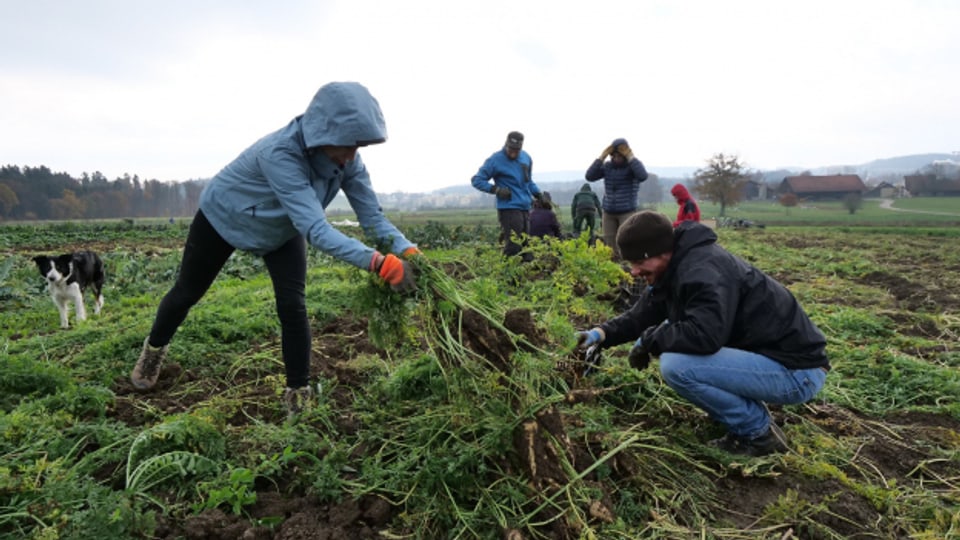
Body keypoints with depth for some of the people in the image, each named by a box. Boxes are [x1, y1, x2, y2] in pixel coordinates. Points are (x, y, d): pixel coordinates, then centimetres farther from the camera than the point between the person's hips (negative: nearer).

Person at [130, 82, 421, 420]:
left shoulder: (346, 159, -26)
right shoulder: (280, 153, -44)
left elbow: (372, 215, -27)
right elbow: (315, 229, -53)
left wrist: (407, 251, -45)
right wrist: (380, 263, -62)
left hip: (281, 230, 4)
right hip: (223, 217, -3)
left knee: (293, 306, -11)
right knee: (188, 292, 15)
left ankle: (298, 395, 3)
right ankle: (154, 349, 45)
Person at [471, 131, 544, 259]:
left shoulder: (526, 158, 12)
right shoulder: (495, 160, -6)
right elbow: (476, 180, -5)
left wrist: (539, 195, 12)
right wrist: (496, 189, -16)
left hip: (525, 208, 7)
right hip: (508, 209, -7)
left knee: (526, 246, 11)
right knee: (513, 248, -12)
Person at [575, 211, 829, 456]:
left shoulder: (703, 271, -25)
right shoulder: (677, 267, 6)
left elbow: (705, 334, -38)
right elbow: (641, 315, 12)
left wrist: (647, 340, -21)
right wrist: (603, 333, -5)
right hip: (759, 353, 10)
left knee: (676, 366, -26)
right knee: (671, 334, 14)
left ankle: (759, 433, -4)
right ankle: (751, 413, 14)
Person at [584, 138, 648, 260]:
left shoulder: (633, 164, -3)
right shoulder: (607, 166, 5)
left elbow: (643, 176, -25)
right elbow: (589, 176, -6)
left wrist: (630, 157, -21)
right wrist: (601, 157, -11)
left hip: (627, 211, -3)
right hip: (608, 212, 4)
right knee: (610, 245, 3)